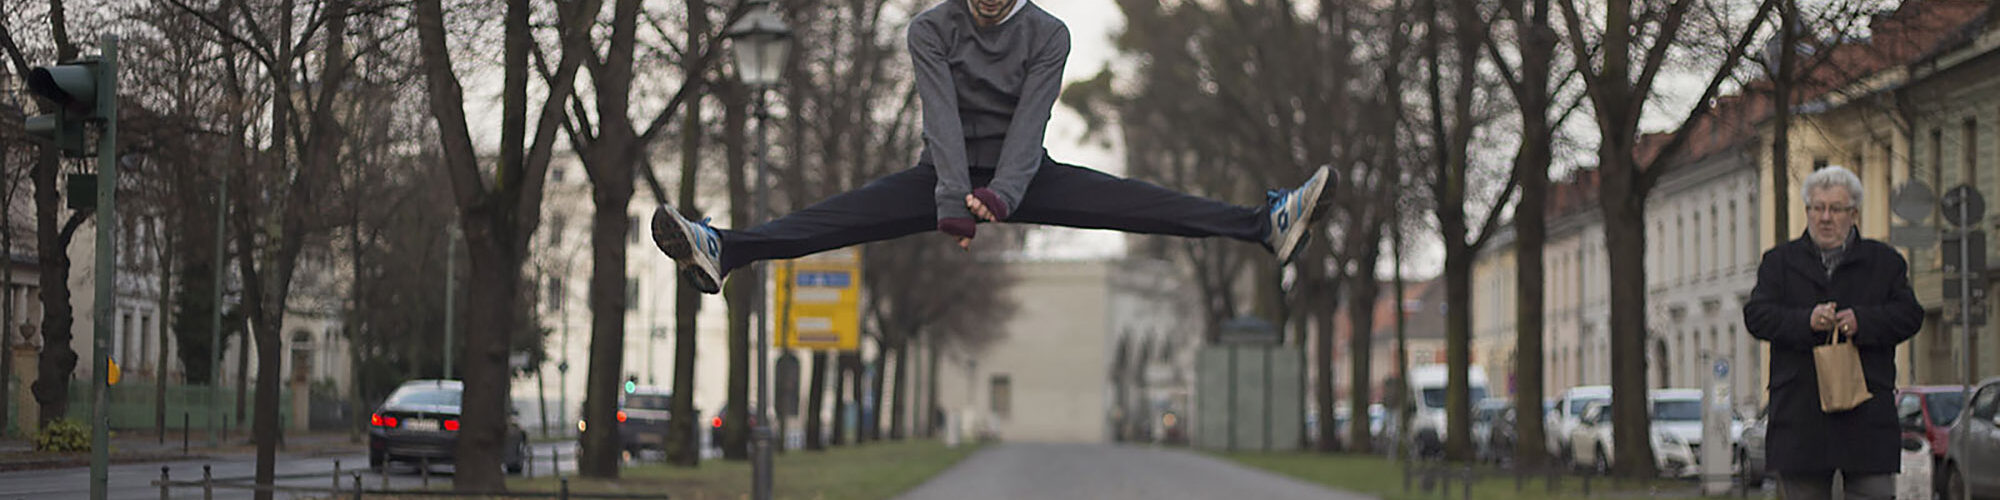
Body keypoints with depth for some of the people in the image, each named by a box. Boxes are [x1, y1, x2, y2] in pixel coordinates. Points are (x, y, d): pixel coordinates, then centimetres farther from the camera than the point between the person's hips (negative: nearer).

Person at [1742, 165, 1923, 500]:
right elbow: (1756, 315, -1)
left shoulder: (1885, 262, 12)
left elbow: (1909, 315, 3)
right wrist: (1806, 321, -18)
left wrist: (1862, 321, -15)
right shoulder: (1780, 262, 11)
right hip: (1800, 415, 1)